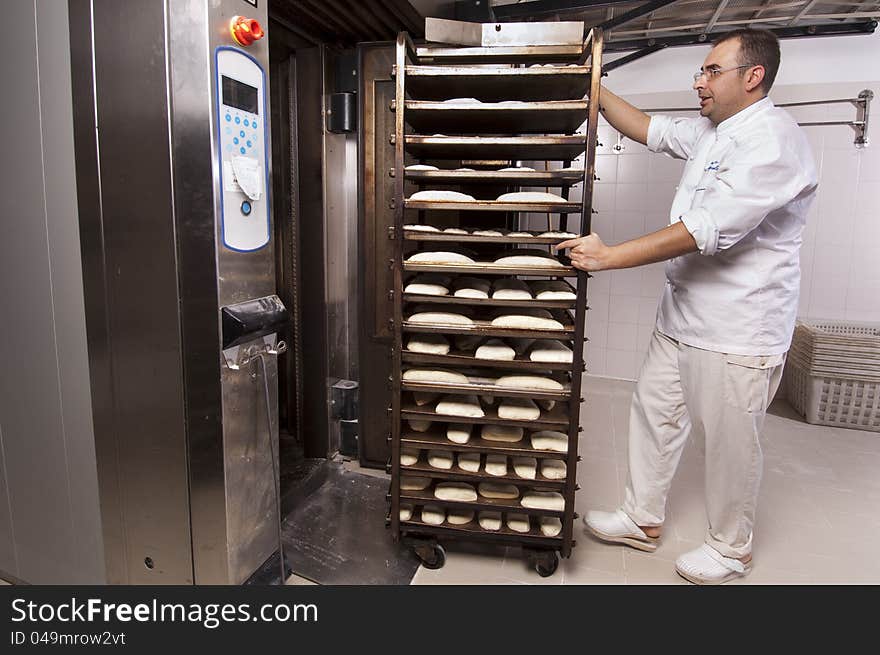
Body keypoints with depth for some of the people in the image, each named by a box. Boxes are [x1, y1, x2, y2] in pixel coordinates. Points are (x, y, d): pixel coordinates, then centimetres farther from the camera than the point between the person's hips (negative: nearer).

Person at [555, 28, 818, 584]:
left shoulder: (774, 140, -19)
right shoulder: (711, 131, 10)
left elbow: (708, 230, -28)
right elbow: (648, 129, 23)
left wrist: (610, 256, -27)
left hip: (736, 329, -9)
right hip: (682, 315, 9)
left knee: (730, 443, 7)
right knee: (655, 413, 15)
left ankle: (731, 550, 31)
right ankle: (643, 521, 32)